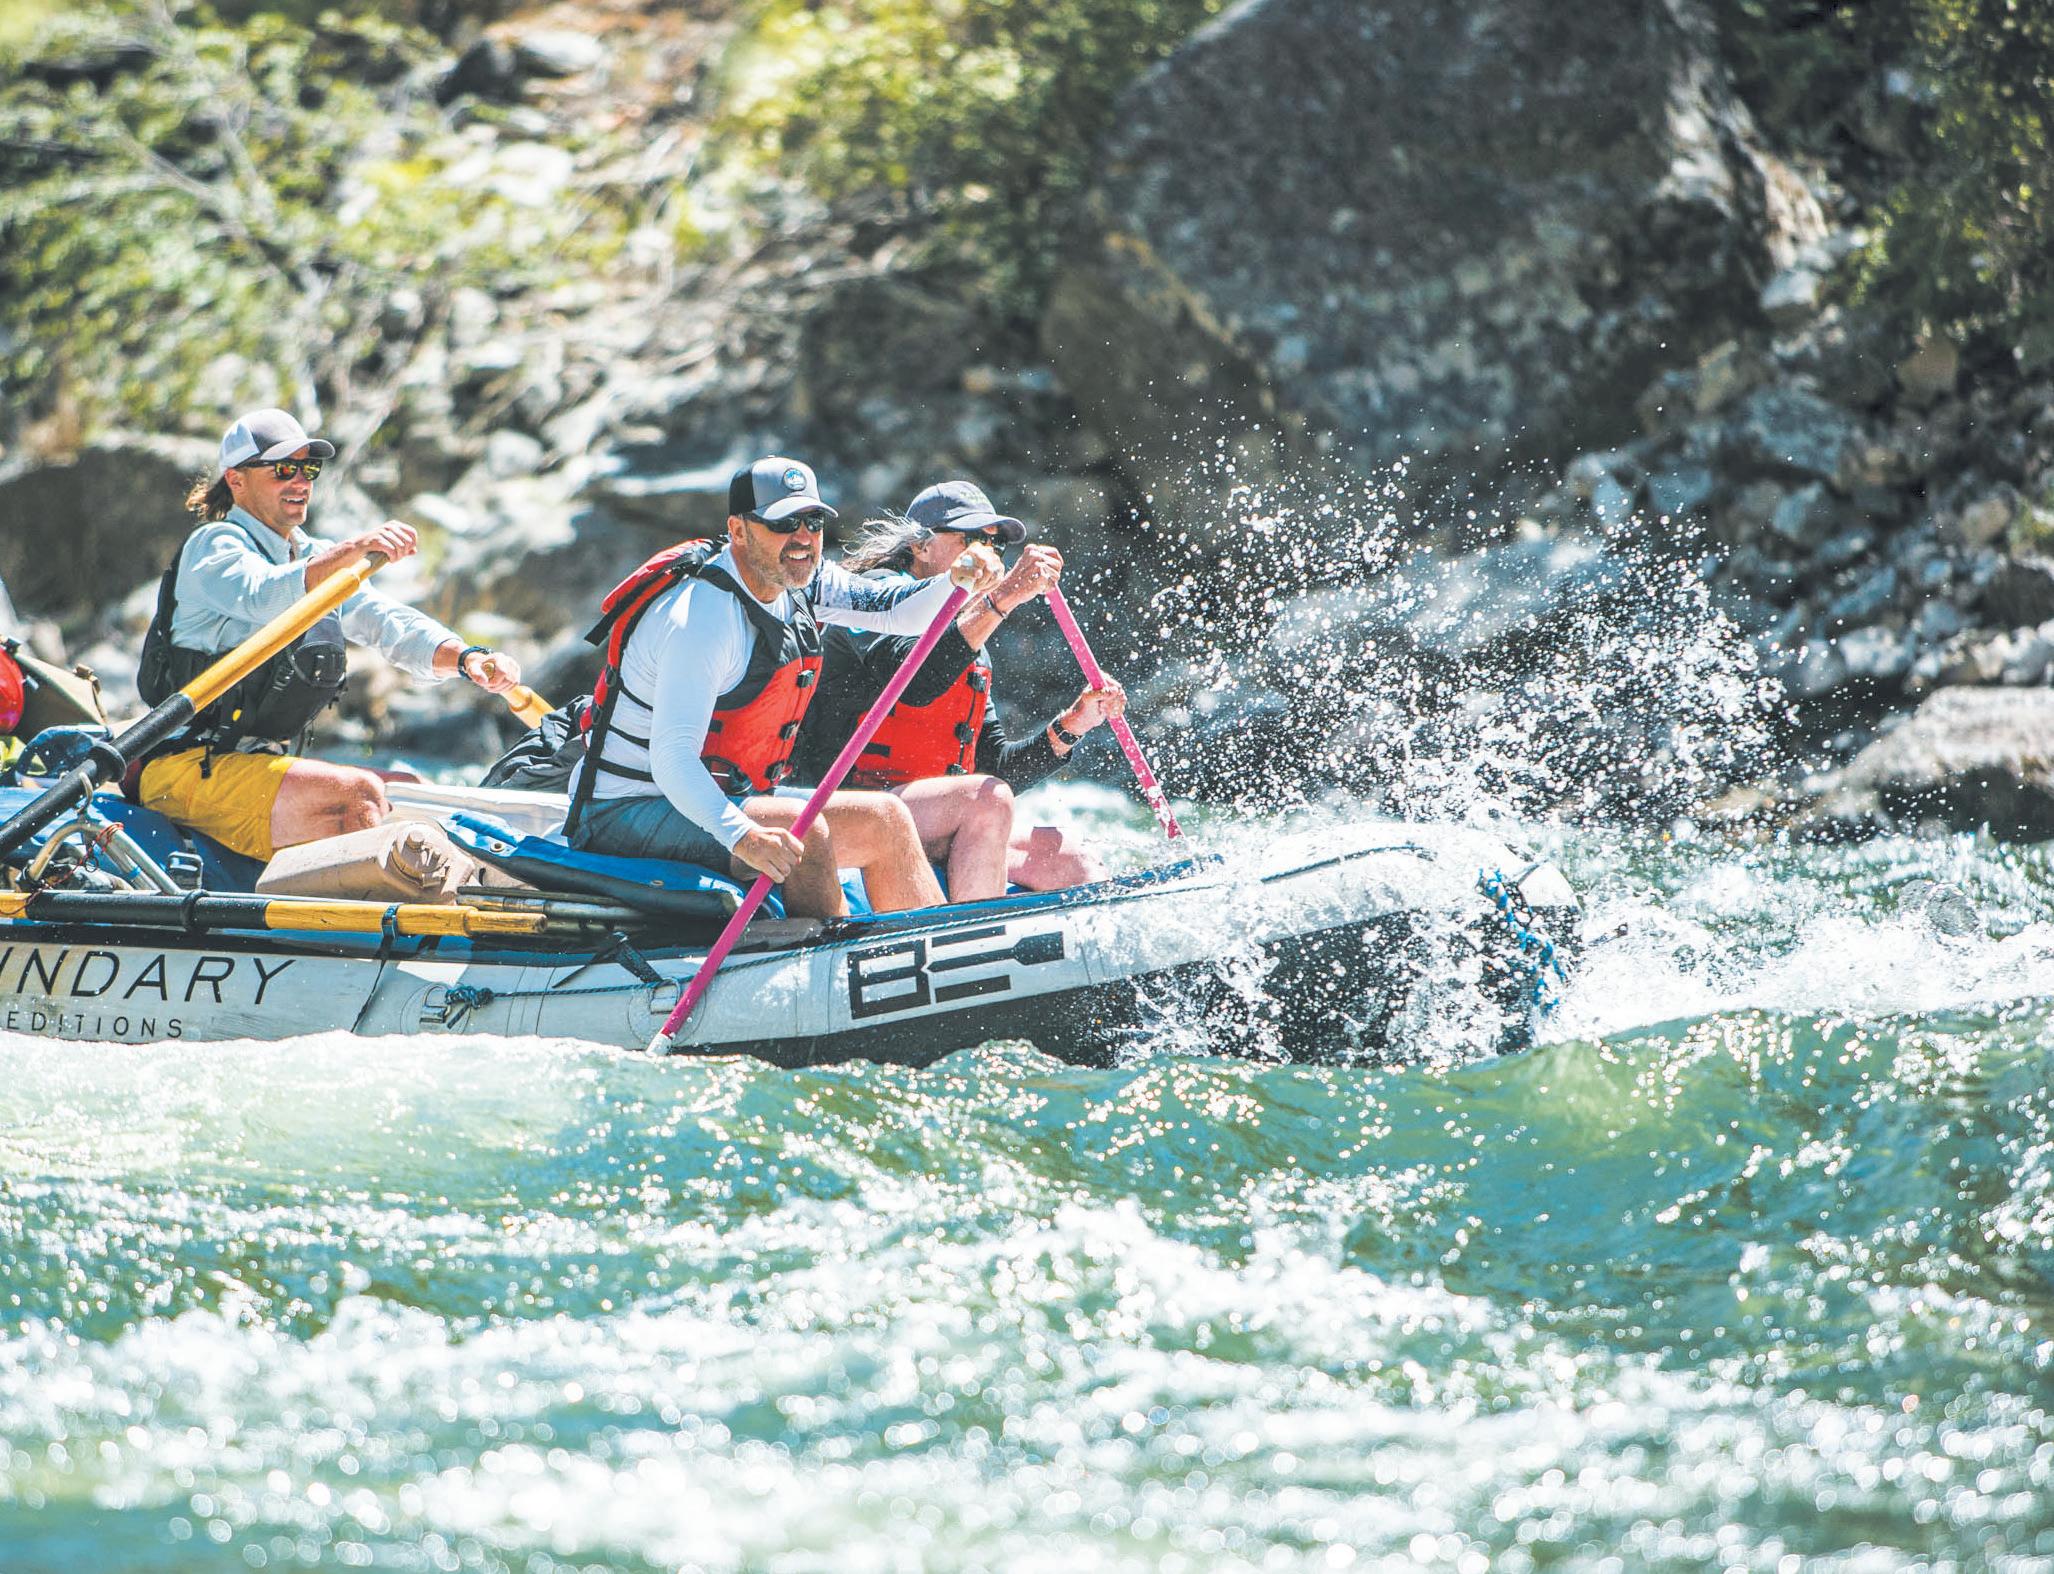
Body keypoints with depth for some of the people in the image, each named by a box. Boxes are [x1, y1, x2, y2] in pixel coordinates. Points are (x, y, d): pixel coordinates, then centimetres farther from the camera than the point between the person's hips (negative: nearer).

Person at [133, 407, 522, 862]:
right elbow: (266, 597, -30)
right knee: (361, 795, -26)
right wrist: (358, 549, -42)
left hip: (264, 763, 9)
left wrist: (466, 657, -14)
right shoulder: (214, 544, -7)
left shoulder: (316, 559, 18)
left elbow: (386, 622, 5)